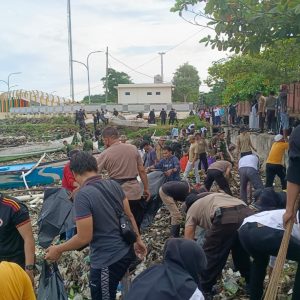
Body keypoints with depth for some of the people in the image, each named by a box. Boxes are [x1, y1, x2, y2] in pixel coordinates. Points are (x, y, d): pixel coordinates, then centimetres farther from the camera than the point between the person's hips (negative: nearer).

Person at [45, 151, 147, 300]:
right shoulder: (114, 184, -1)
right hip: (126, 251, 7)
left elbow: (84, 238, -20)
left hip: (107, 260, -6)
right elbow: (129, 216, 6)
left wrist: (58, 249, -6)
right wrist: (138, 239, 18)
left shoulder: (83, 195, -22)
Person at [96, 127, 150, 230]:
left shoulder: (105, 154, -6)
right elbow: (142, 170, 4)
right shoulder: (133, 148, 3)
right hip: (135, 193, 3)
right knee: (135, 227, 16)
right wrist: (146, 188, 13)